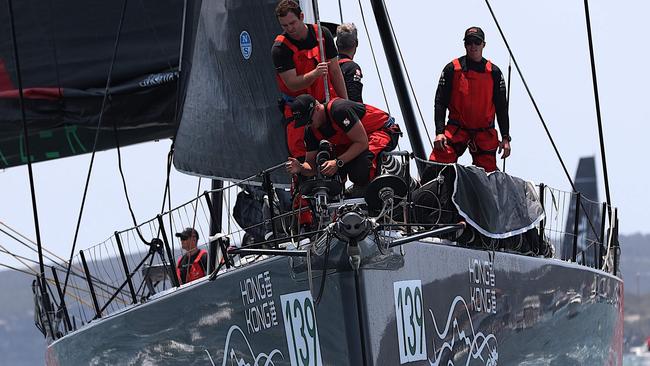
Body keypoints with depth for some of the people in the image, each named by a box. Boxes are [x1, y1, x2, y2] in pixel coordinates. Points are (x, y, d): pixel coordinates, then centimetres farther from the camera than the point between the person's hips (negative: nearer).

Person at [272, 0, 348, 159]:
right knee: (298, 149, -15)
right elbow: (292, 84, -20)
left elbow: (335, 72, 3)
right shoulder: (280, 48, -14)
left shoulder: (322, 34, -3)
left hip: (326, 103, 3)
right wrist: (315, 74, -37)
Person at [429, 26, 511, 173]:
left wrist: (505, 138, 2)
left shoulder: (493, 72, 6)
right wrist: (439, 132, -11)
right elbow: (440, 102, 0)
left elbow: (501, 107, 8)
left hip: (484, 133, 2)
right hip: (456, 130, -2)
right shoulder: (452, 69, 1)